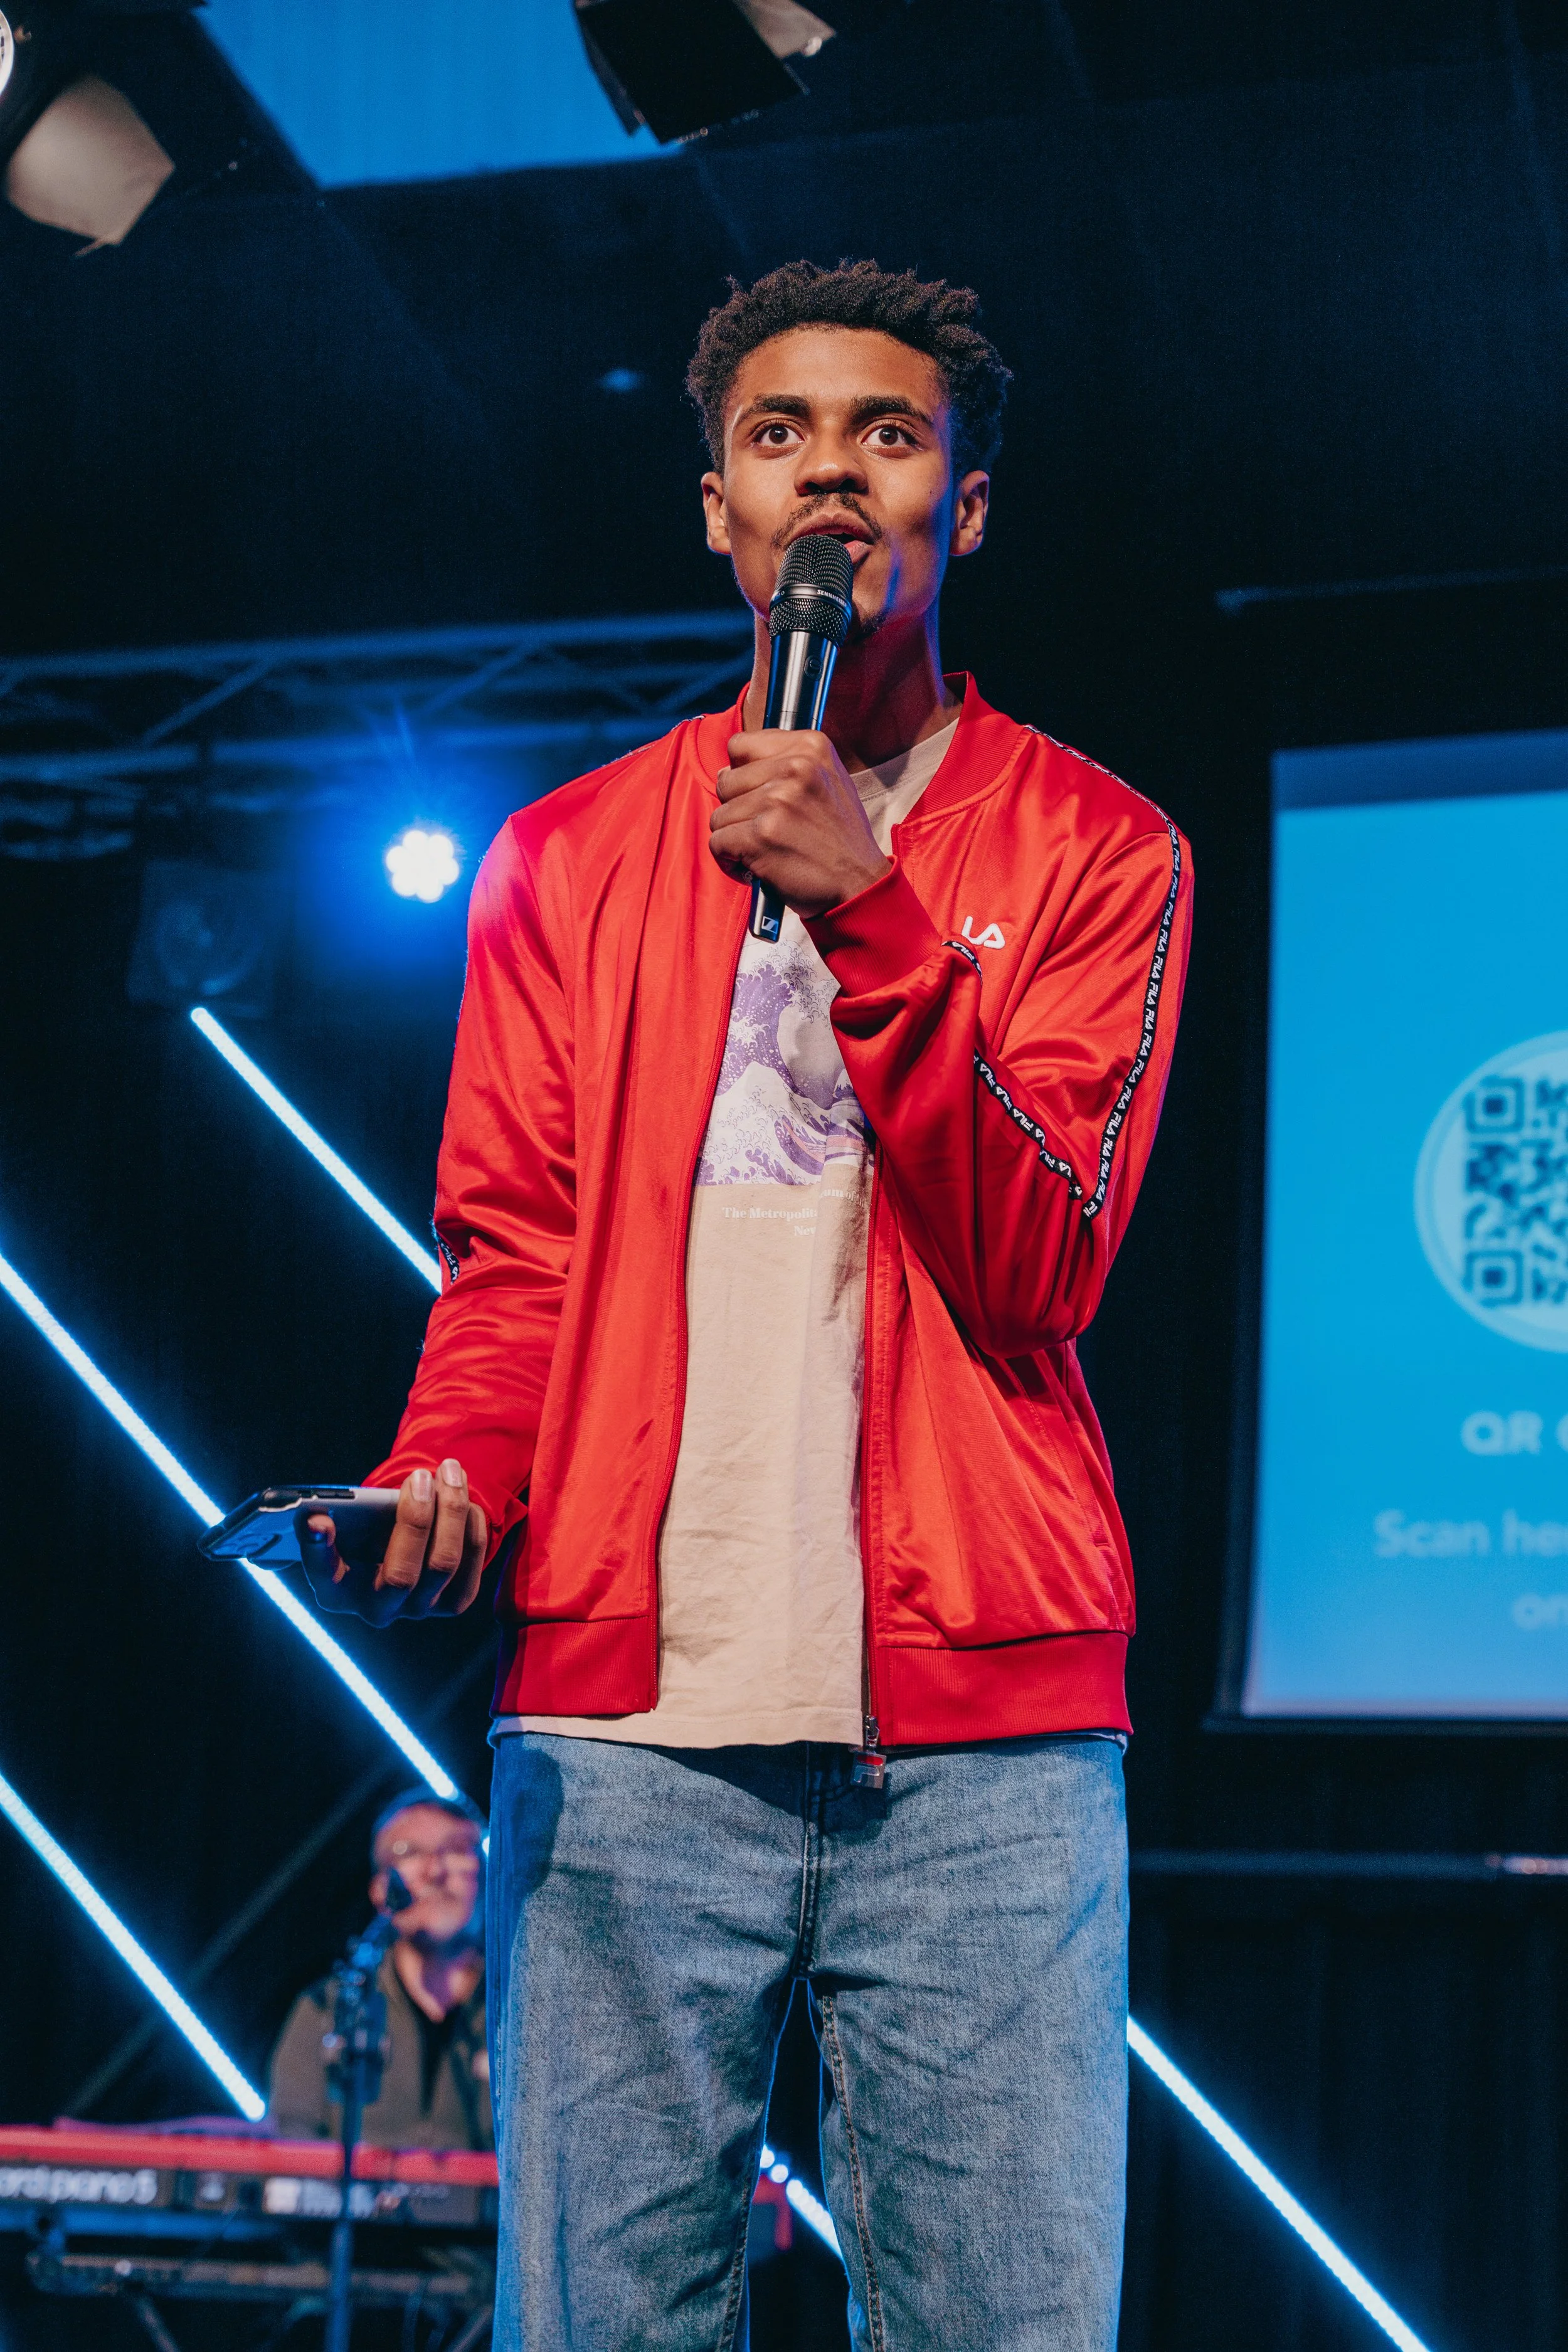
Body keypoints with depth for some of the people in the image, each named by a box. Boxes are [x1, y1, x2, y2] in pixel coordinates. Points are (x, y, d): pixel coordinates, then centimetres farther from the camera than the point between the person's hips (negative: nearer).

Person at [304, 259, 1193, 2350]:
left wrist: (869, 914, -12)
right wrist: (447, 1475, -9)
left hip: (982, 1726, -1)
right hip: (625, 1709, 2)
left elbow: (1038, 1268, -3)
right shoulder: (572, 858, 16)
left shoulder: (1094, 847, 9)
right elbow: (511, 1252, 12)